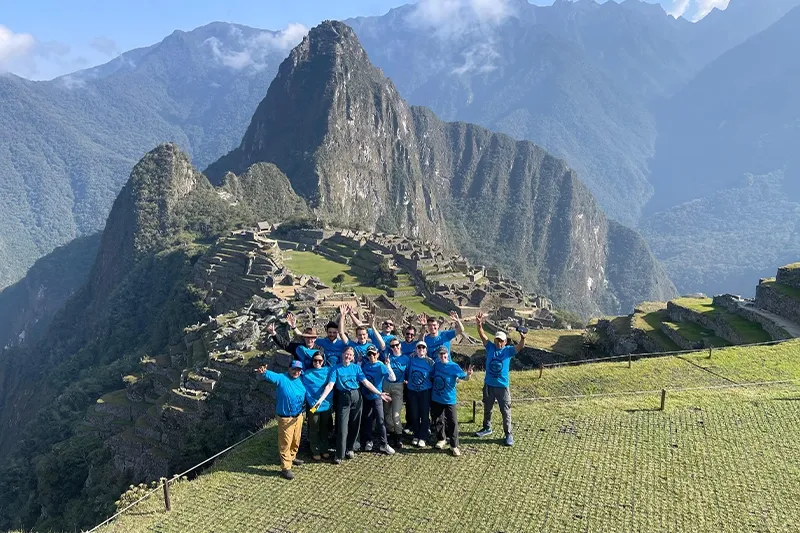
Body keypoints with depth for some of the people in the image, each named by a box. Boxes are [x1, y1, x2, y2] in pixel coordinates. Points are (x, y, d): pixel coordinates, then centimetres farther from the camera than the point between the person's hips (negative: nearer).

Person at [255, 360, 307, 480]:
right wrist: (264, 372, -55)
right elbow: (272, 376, -33)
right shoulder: (282, 378, -12)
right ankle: (285, 468, 5)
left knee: (296, 440, 21)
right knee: (285, 443, -1)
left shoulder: (301, 380, 5)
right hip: (285, 418, -6)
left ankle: (292, 457, 44)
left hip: (299, 416, 6)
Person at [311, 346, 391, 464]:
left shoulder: (356, 367, 5)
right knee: (342, 427, -6)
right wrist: (321, 399, -24)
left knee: (354, 425, 8)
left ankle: (349, 449, 26)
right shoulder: (336, 369, -1)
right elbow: (330, 385, -10)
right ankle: (339, 455, 2)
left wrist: (379, 393, -7)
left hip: (356, 397, 3)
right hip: (343, 398, -2)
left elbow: (366, 382, 1)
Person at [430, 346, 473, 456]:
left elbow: (464, 377, -19)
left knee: (453, 422, -4)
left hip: (449, 399, -4)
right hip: (436, 399, 4)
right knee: (438, 421, 15)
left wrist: (468, 375, -38)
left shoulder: (454, 366, -12)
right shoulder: (436, 365, 0)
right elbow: (432, 377, 18)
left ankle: (454, 445, 6)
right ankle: (441, 439, 35)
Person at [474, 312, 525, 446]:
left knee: (505, 411, 3)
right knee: (487, 408, 20)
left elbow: (520, 346, -22)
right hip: (488, 385, 3)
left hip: (502, 386, -3)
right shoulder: (490, 347, -2)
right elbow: (483, 337, -14)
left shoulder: (508, 350, -6)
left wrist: (522, 338, -44)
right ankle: (487, 428, 39)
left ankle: (508, 434, 14)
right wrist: (479, 325, -32)